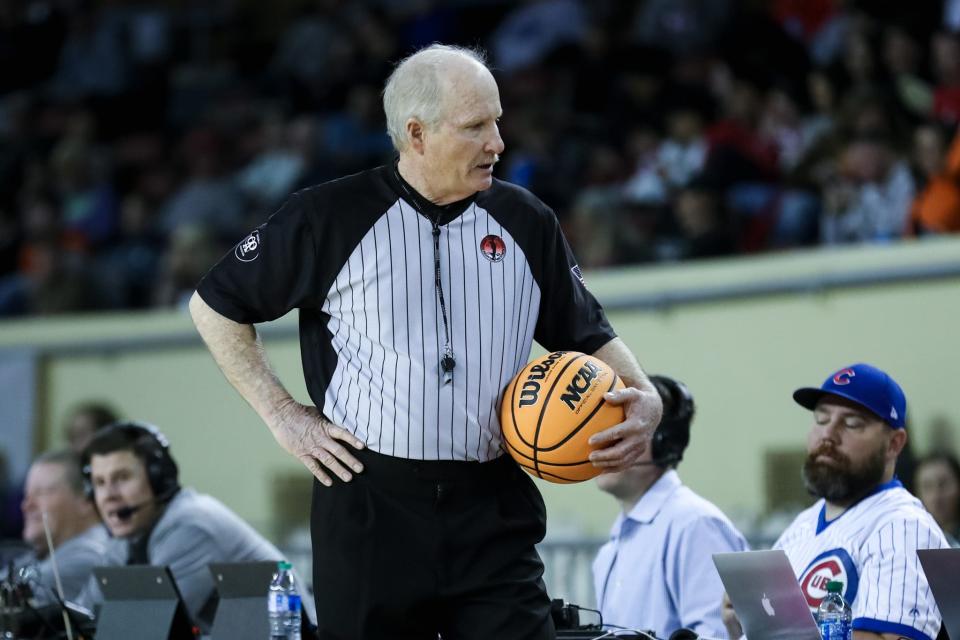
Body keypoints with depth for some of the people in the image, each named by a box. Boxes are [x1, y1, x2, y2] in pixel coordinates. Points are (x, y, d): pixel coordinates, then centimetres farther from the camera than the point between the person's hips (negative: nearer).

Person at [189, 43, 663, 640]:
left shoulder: (526, 222, 10)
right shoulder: (328, 219, -1)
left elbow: (587, 335, 18)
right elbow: (216, 304, 8)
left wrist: (645, 399, -1)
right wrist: (282, 414, 2)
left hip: (494, 518, 2)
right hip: (369, 510, -2)